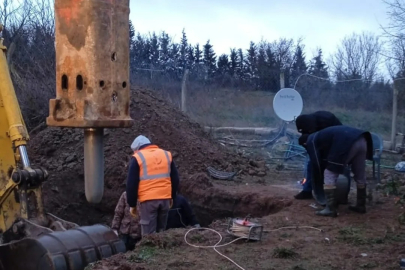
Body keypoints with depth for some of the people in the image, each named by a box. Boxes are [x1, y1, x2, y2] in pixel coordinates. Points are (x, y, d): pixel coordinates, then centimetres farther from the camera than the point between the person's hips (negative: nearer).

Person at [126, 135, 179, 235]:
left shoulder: (137, 157, 1)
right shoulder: (167, 154, 14)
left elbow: (131, 184, -2)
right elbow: (175, 179, 15)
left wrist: (132, 204, 5)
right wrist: (172, 197, 23)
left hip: (148, 200, -4)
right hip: (165, 199, 4)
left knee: (149, 234, 0)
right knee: (161, 232, 15)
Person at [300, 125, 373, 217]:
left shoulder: (311, 141, 17)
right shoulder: (320, 136, 40)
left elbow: (316, 163, 14)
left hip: (347, 143, -8)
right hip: (362, 140, 8)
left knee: (329, 174, 2)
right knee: (360, 175, 23)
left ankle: (331, 209, 0)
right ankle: (361, 205, 35)